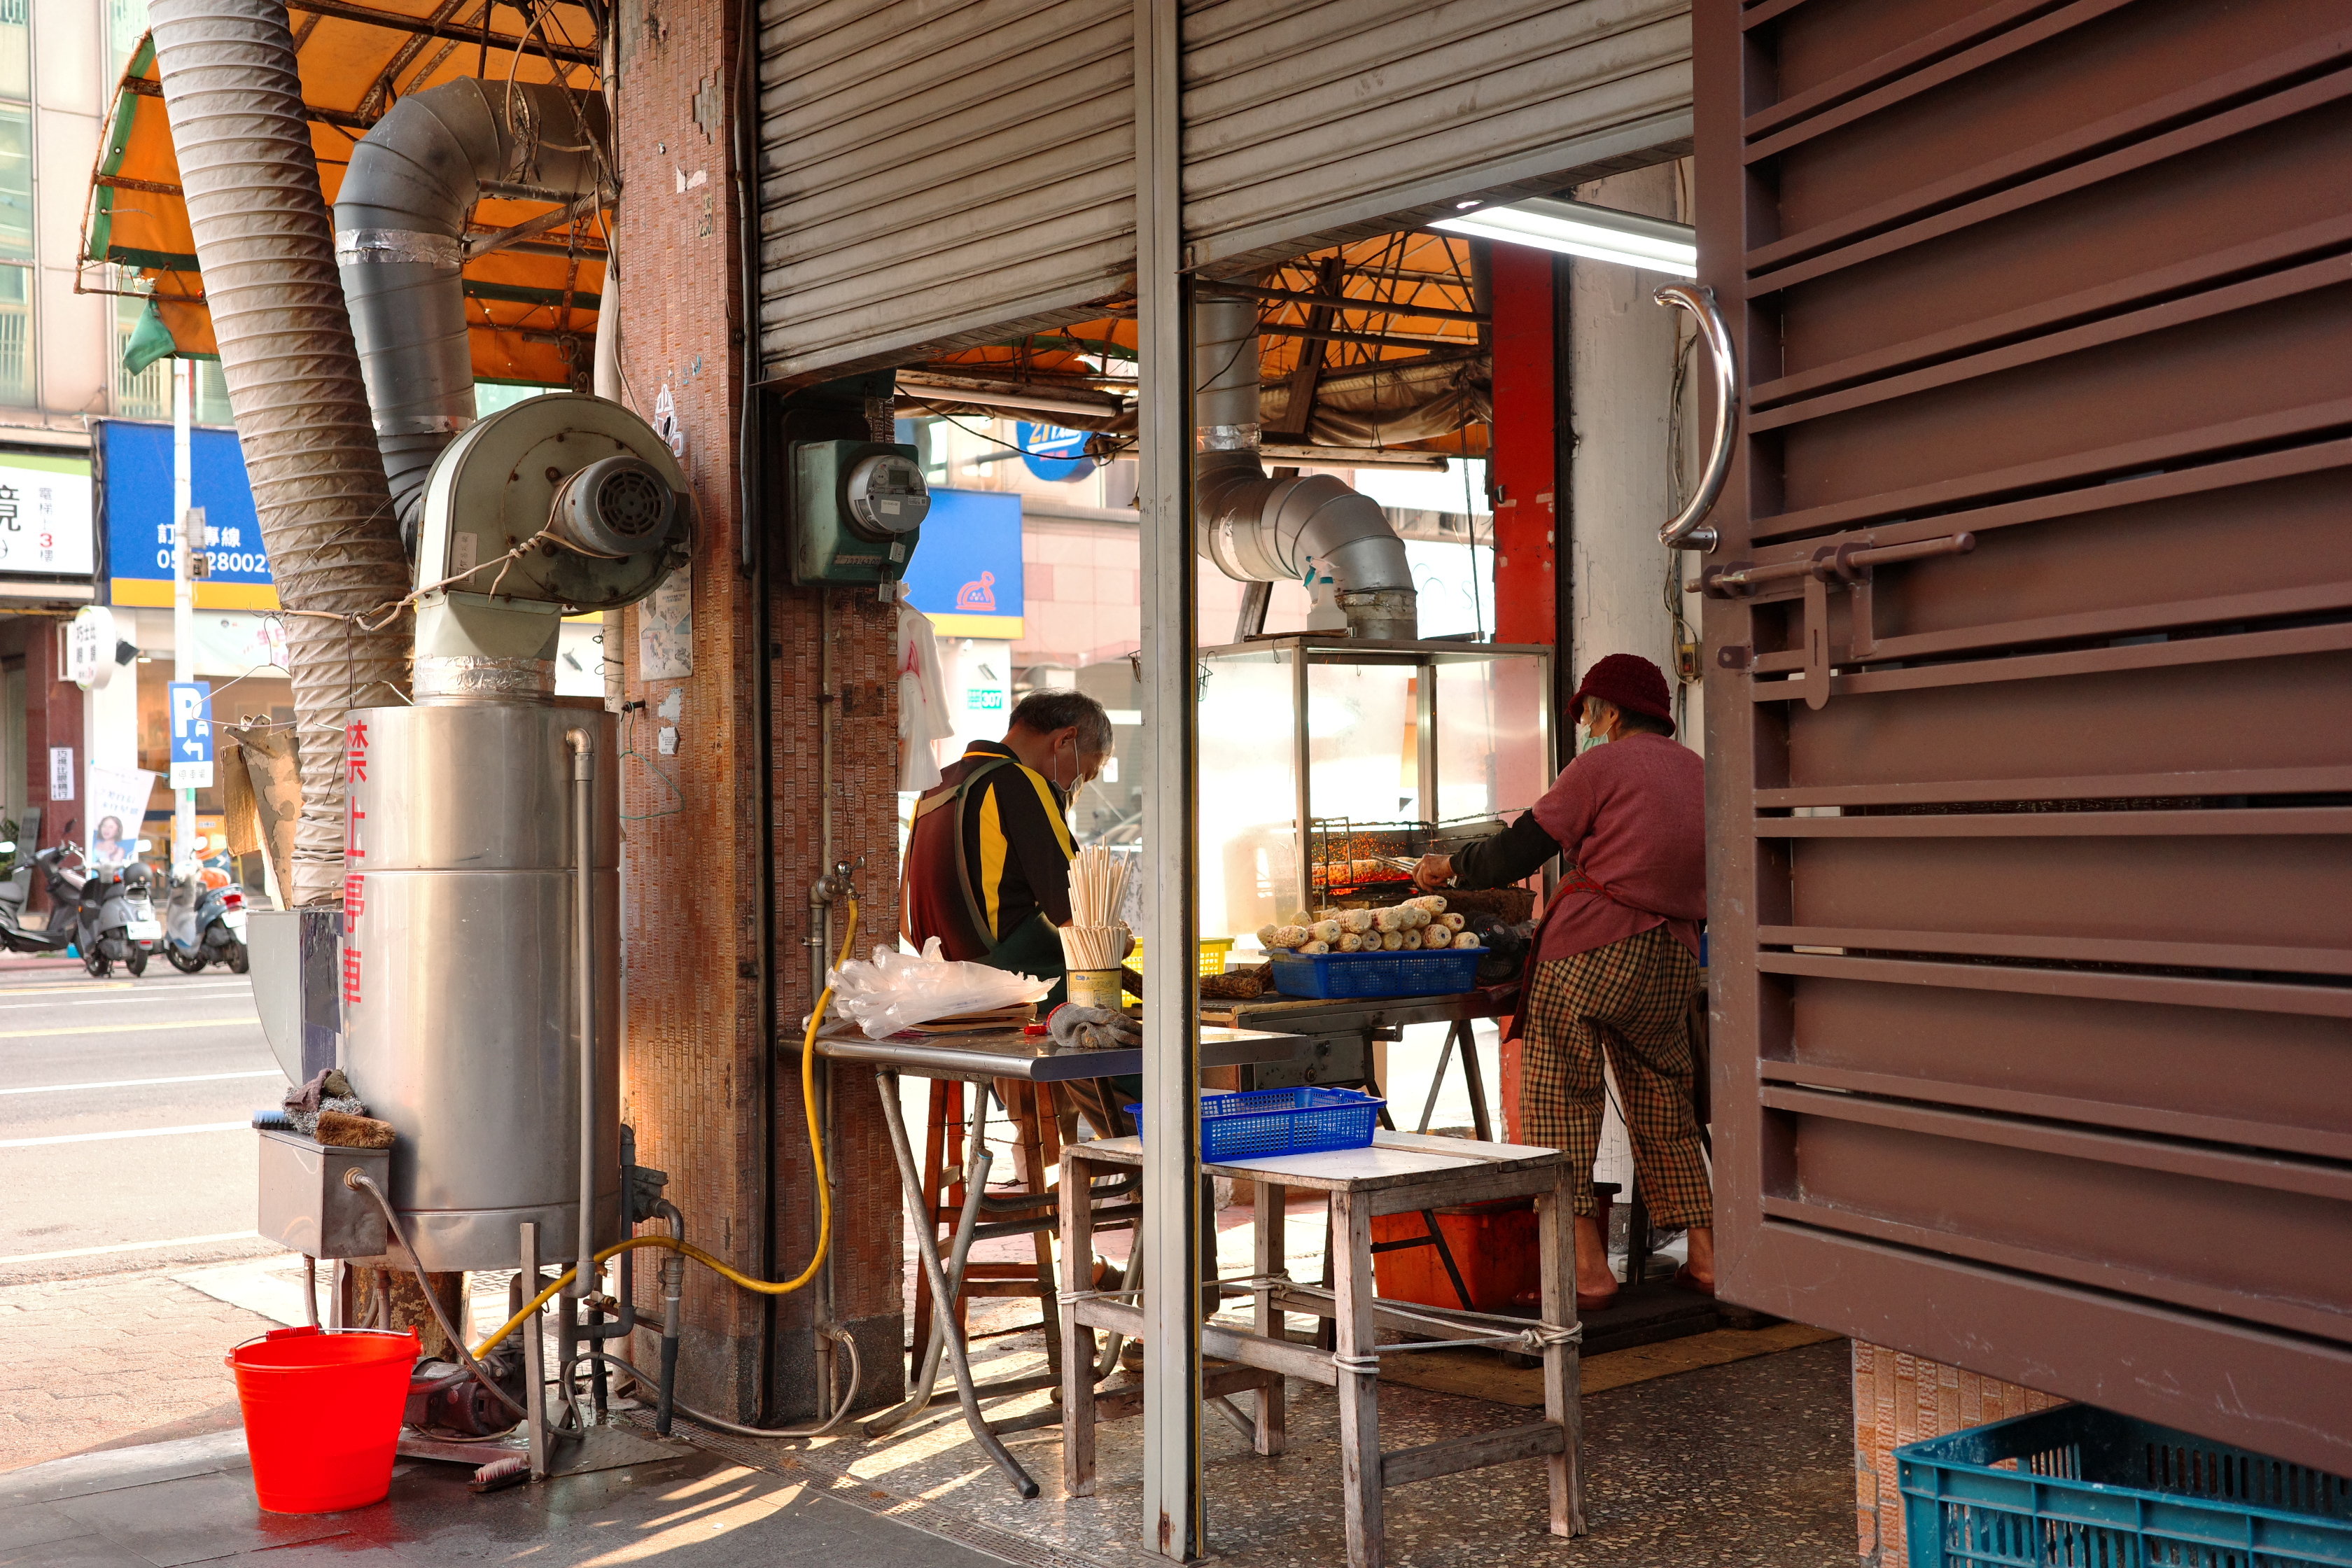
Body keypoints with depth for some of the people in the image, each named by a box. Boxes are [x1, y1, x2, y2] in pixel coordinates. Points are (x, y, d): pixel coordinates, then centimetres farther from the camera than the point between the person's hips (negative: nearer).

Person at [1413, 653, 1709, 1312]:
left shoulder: (1603, 766, -1)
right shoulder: (1700, 774, 18)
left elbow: (1520, 850, -3)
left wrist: (1453, 865, 14)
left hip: (1589, 947, -6)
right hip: (1671, 966, 6)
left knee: (1558, 1106, 1)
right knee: (1665, 1115, 17)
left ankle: (1587, 1266, -2)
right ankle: (1705, 1258, 17)